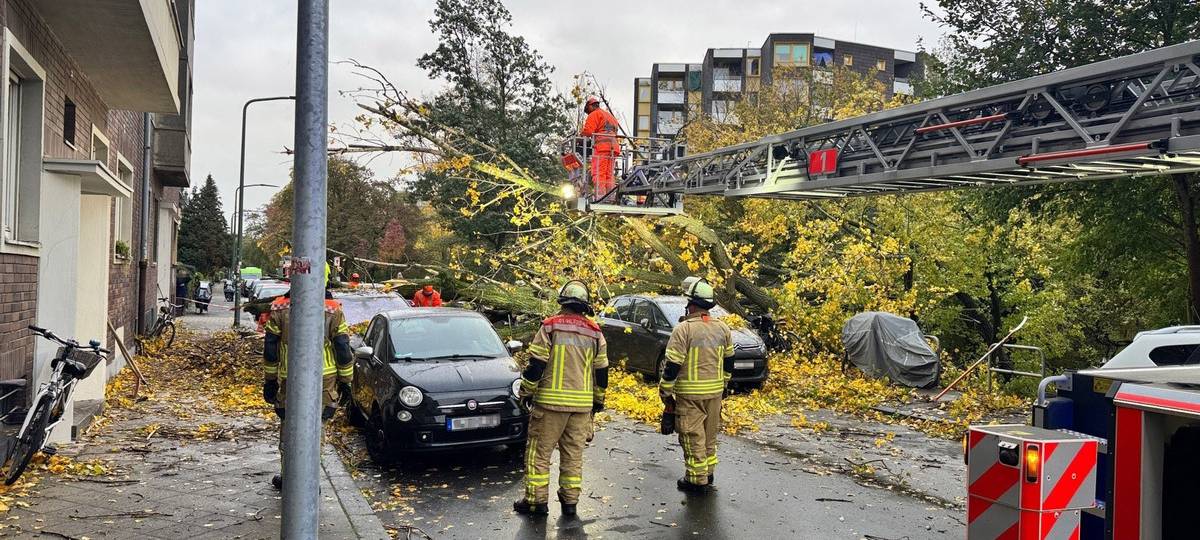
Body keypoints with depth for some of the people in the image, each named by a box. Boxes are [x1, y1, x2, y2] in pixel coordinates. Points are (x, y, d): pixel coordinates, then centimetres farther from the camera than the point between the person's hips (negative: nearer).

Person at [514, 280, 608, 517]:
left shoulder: (550, 327, -8)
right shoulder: (595, 333, 5)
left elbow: (536, 365, -9)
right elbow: (601, 372, 10)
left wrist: (526, 392, 4)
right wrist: (598, 400, 22)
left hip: (551, 400, -4)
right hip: (582, 404, 4)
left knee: (540, 451, 5)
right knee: (573, 453, 12)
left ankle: (536, 500, 6)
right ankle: (570, 501, 17)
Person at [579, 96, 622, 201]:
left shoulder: (594, 114, 5)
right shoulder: (611, 116, 32)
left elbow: (588, 131, -9)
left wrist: (582, 133, 13)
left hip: (601, 147, -8)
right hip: (613, 147, 8)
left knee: (598, 174, -13)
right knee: (609, 175, 6)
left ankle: (599, 196, -24)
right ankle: (610, 198, 0)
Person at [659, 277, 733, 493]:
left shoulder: (684, 329, -16)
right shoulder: (723, 329, 4)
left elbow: (673, 365, -15)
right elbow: (728, 362, 13)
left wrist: (665, 391, -5)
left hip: (690, 394, -6)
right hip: (715, 392, 6)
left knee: (693, 436, 3)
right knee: (710, 434, 19)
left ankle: (697, 479, 8)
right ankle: (708, 472, 30)